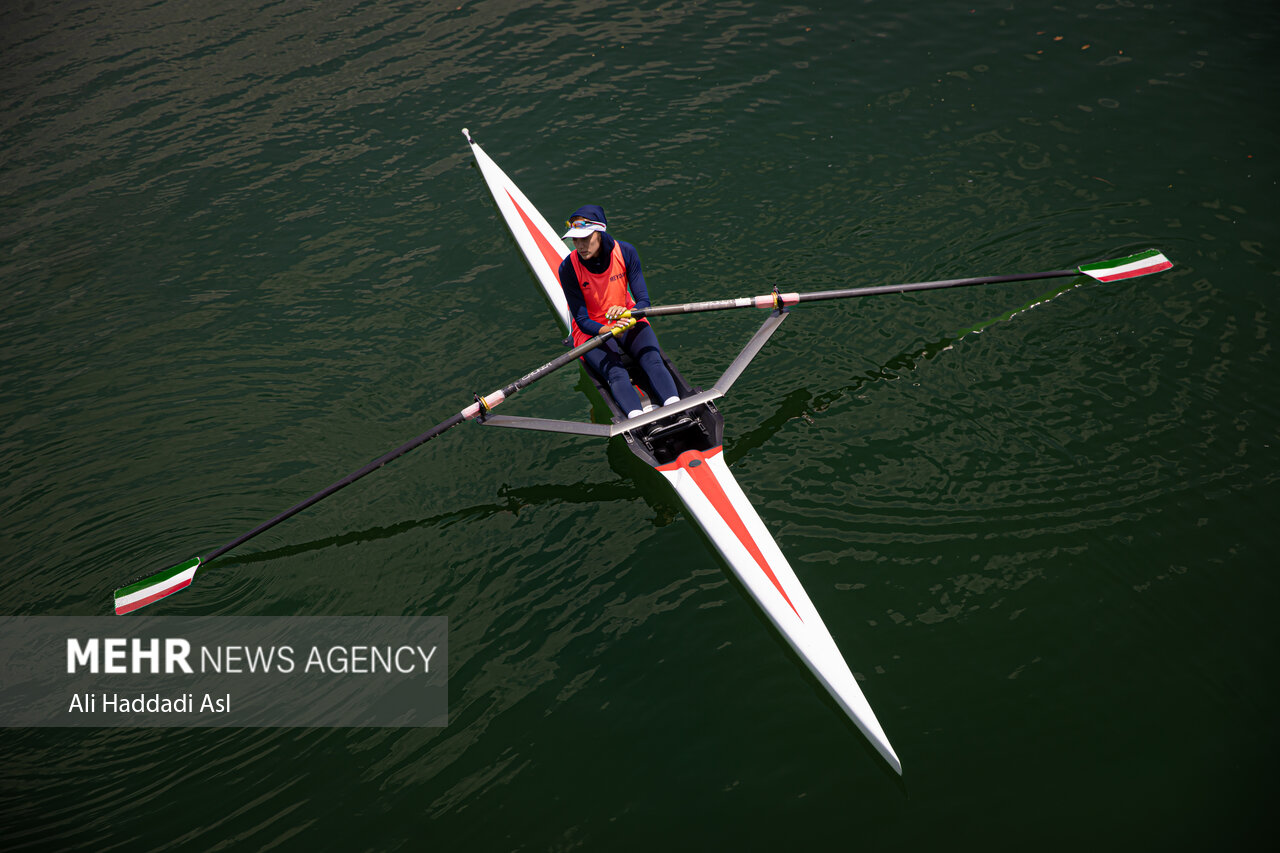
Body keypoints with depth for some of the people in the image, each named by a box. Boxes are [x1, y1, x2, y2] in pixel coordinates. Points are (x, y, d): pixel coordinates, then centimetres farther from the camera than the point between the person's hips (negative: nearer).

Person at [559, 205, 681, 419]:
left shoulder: (625, 252, -13)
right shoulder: (568, 268, -17)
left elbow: (643, 301, -13)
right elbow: (582, 320, -17)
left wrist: (628, 313, -37)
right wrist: (610, 330, -37)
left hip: (628, 320, 2)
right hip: (592, 330, -2)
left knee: (654, 362, -27)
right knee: (616, 375, -30)